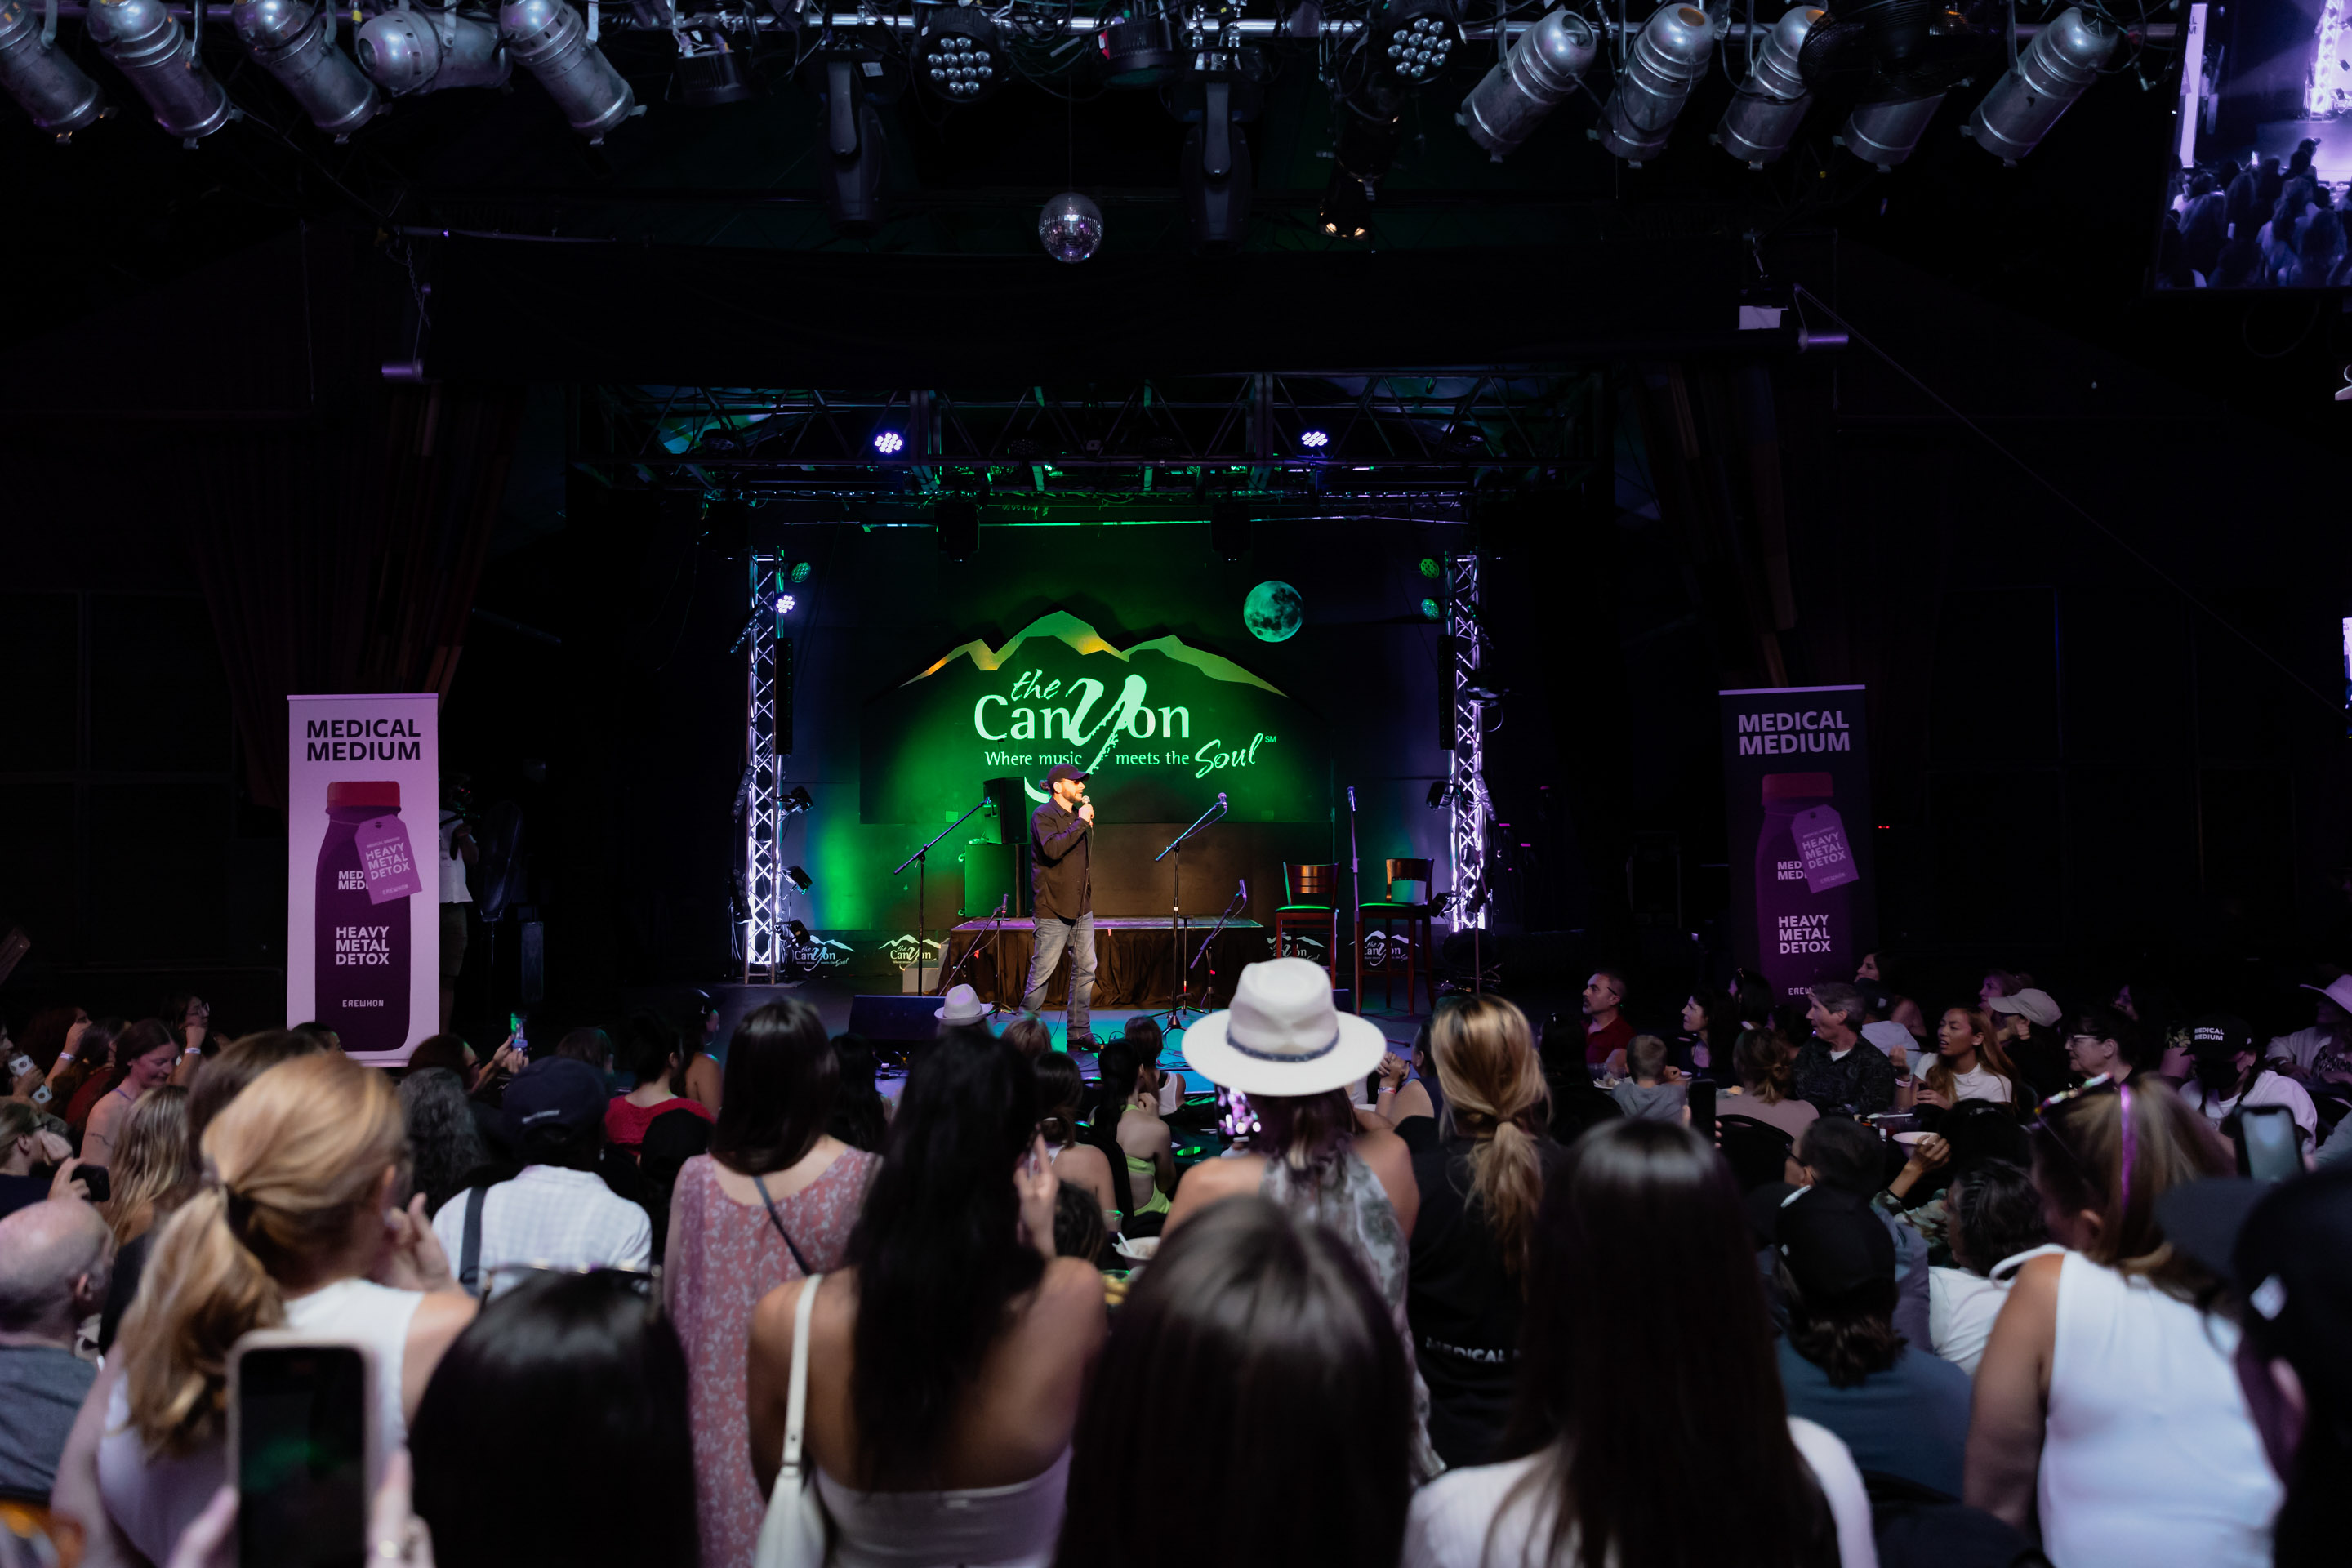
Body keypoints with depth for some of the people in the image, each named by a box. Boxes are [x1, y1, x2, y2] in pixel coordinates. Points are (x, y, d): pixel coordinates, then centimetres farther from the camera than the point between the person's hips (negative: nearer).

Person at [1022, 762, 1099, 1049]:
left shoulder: (1078, 815, 16)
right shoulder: (1043, 815, -8)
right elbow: (1053, 849, -27)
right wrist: (1081, 823, -21)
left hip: (1082, 907, 8)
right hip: (1054, 908, -8)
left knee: (1085, 969, 6)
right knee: (1042, 971, -4)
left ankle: (1080, 1032, 12)